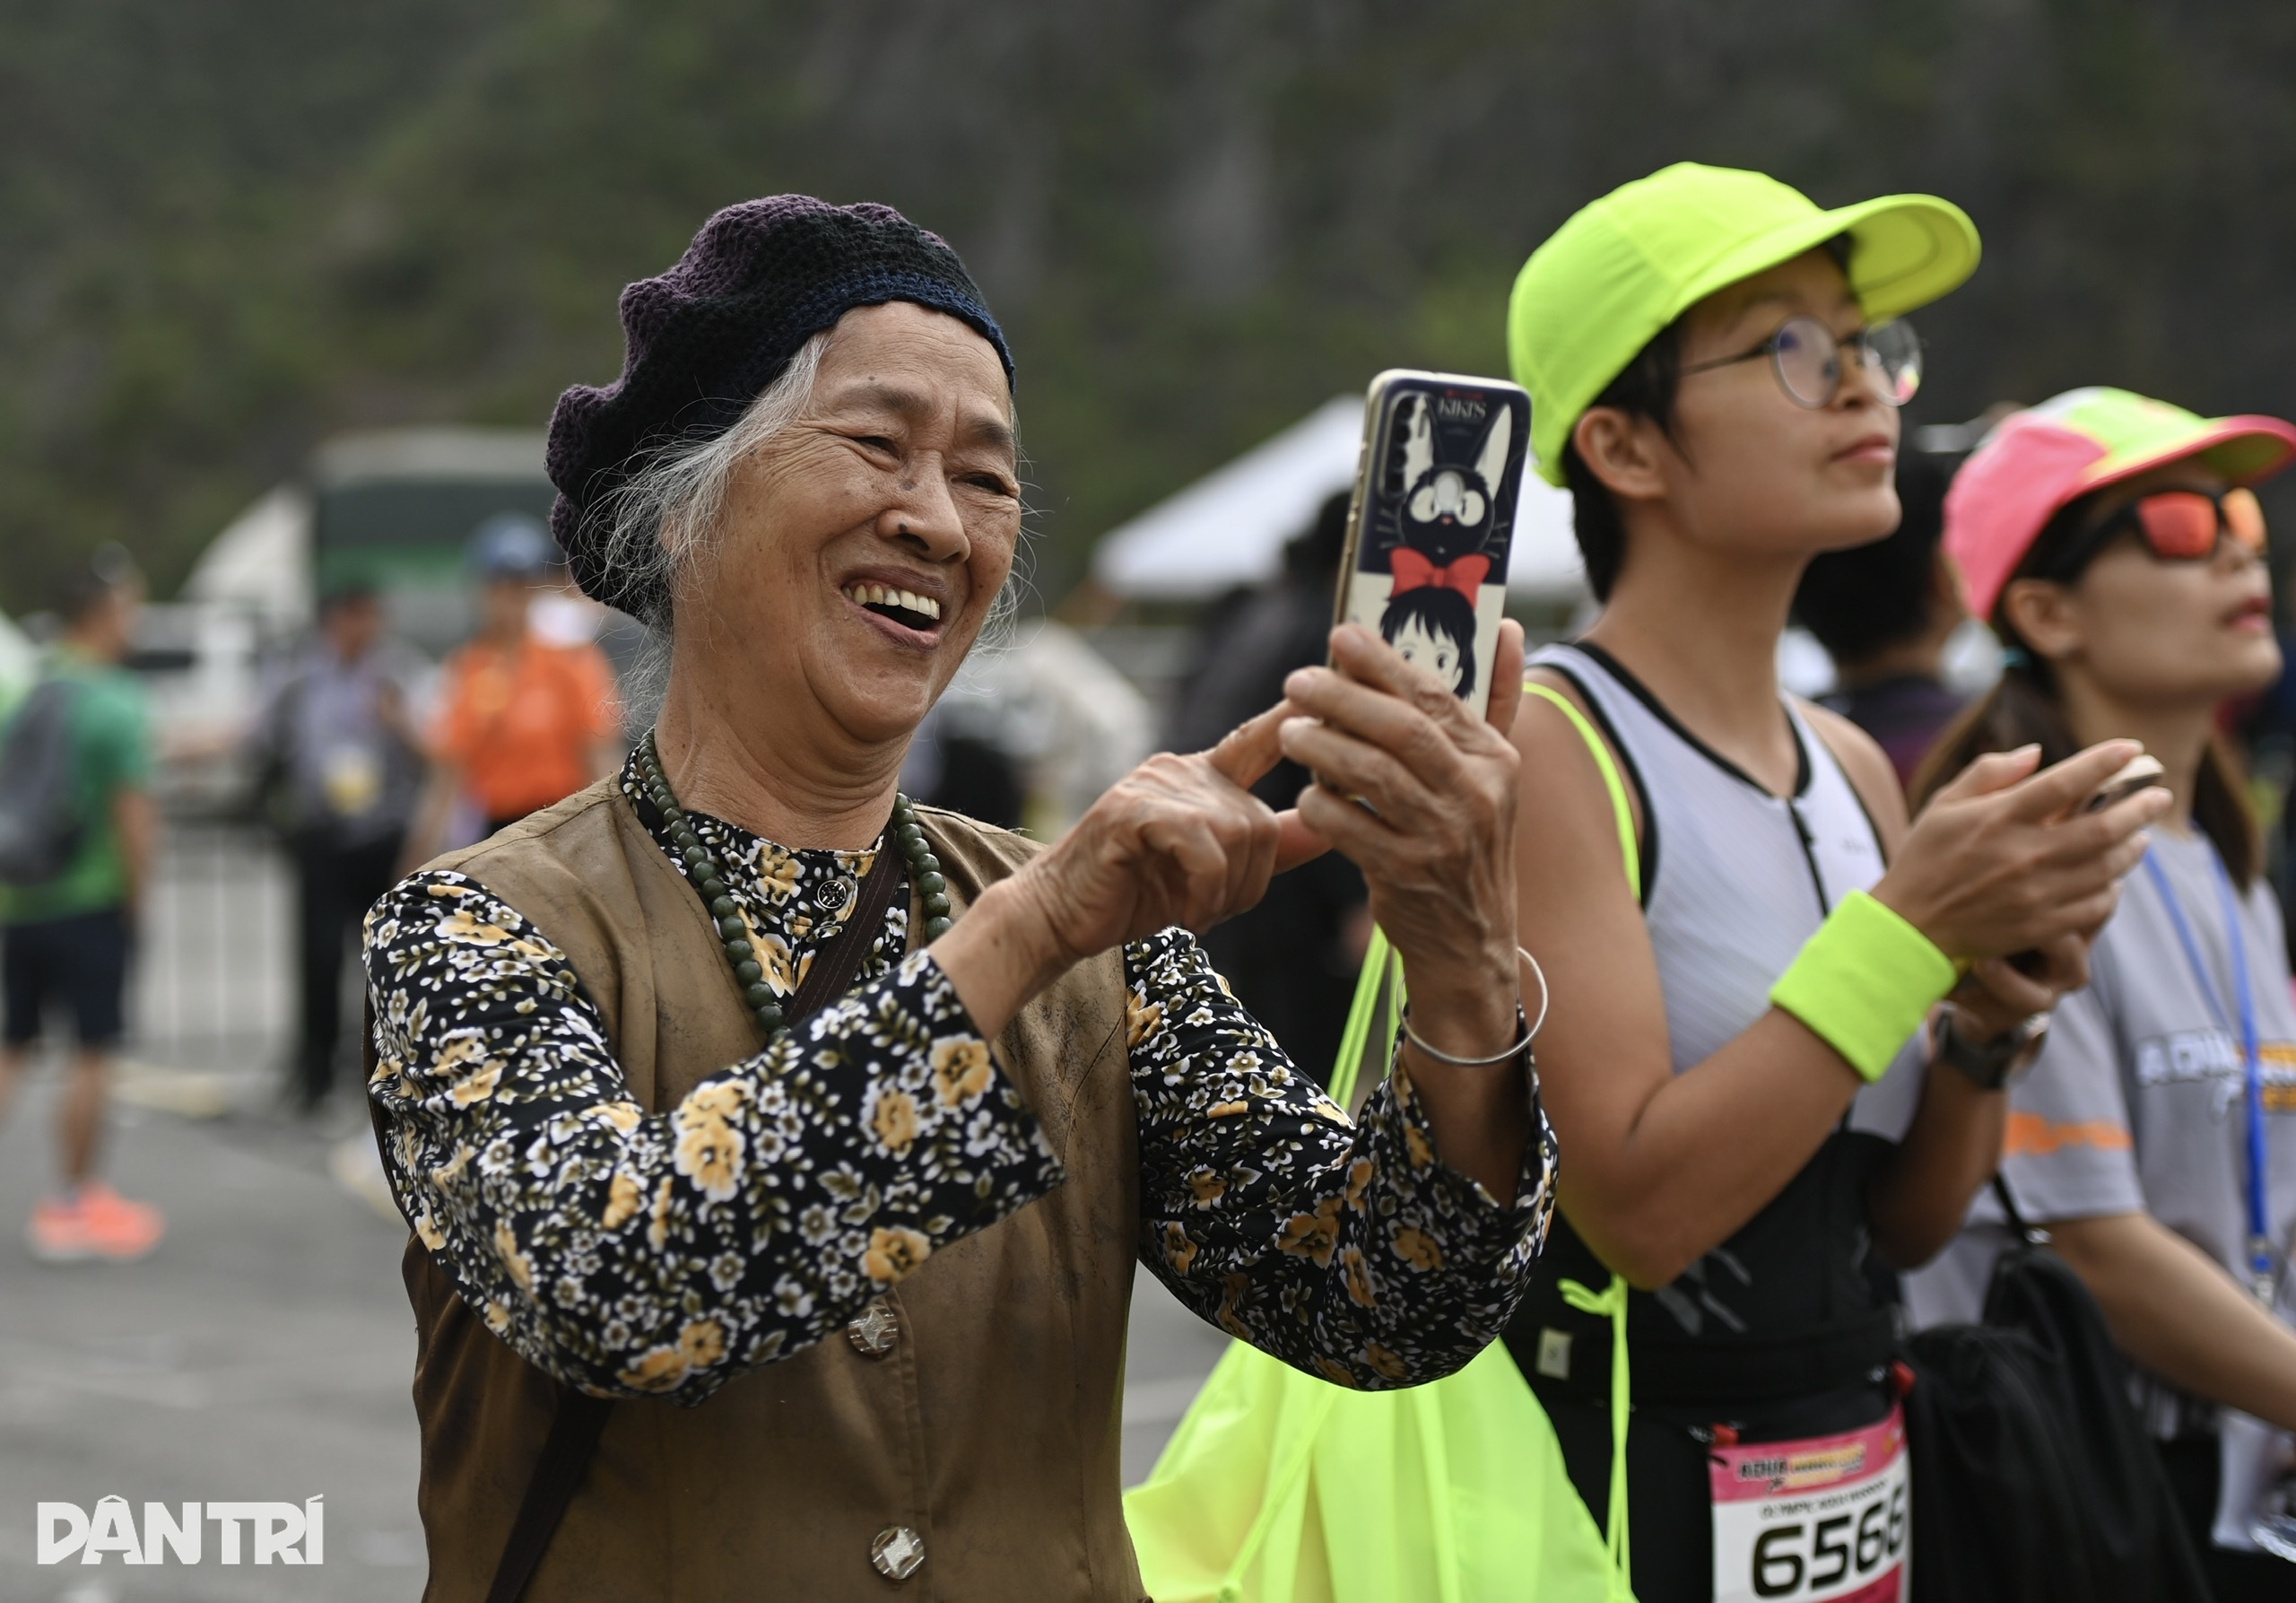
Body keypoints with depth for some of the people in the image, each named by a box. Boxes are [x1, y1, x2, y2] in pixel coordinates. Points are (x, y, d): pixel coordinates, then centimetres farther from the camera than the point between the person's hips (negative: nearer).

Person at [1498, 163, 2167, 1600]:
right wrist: (1909, 927, -21)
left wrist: (1994, 1018, -7)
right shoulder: (1541, 747, -14)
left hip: (1854, 1478, 7)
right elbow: (1636, 1205, -22)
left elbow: (1910, 1224, 10)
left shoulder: (1850, 768, 7)